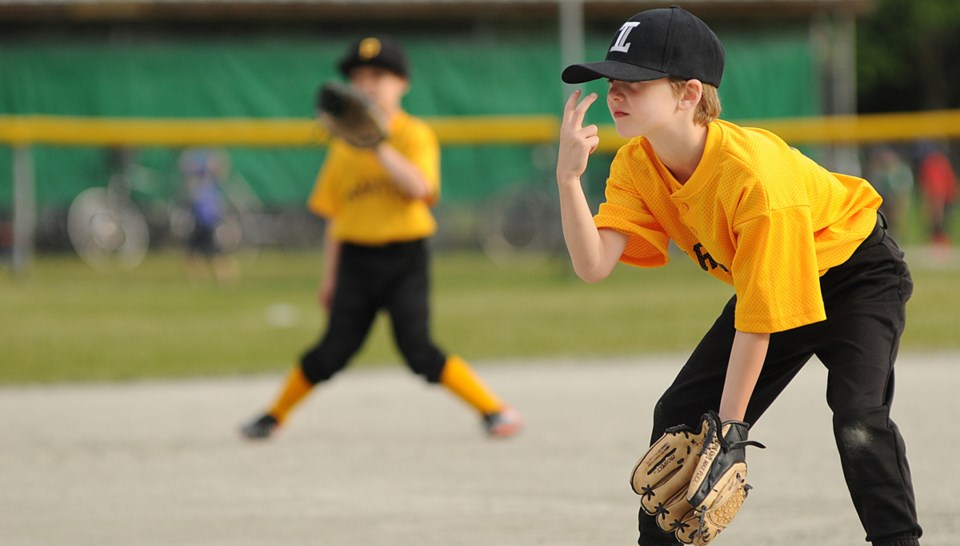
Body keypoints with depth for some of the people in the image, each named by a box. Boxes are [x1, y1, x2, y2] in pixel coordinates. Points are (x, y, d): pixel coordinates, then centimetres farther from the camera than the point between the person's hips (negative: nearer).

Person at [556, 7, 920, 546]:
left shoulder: (753, 176, -38)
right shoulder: (637, 166, -17)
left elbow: (757, 319, -32)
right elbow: (594, 265, -28)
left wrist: (727, 428, -28)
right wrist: (569, 179, -42)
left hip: (858, 273, -8)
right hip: (760, 279, 8)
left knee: (858, 415, -29)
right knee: (681, 415, 5)